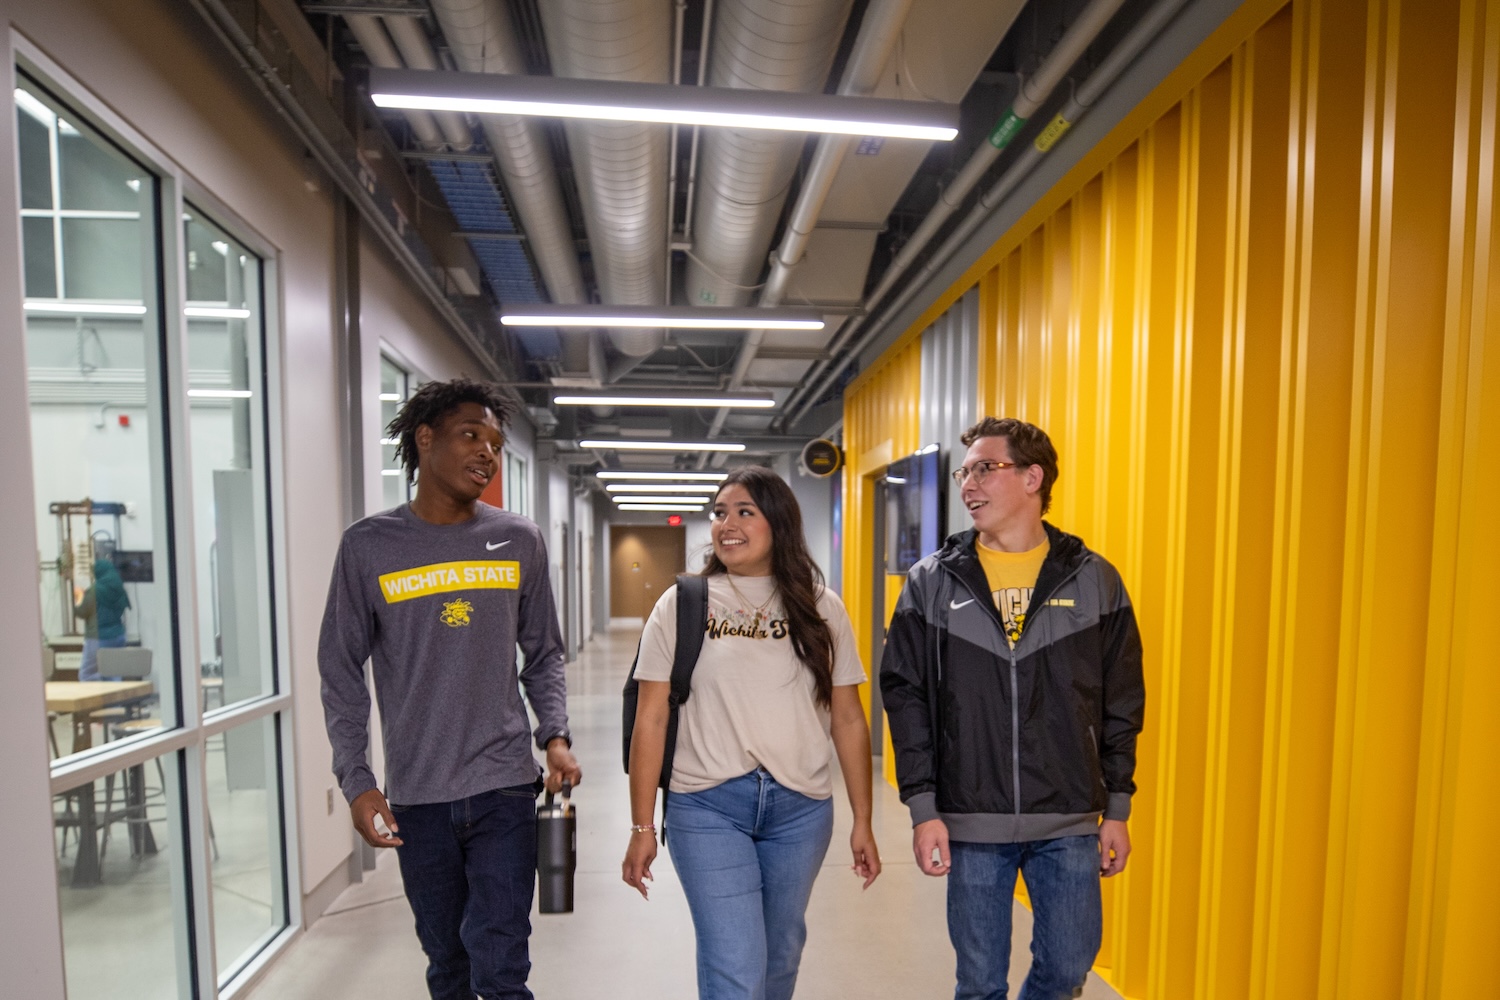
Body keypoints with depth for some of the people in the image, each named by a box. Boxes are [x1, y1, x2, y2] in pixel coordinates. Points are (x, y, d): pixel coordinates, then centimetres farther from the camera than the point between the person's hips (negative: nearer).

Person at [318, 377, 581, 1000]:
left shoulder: (519, 541, 1)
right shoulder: (369, 545, -2)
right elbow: (342, 672, 2)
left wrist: (555, 734, -6)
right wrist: (355, 780, -4)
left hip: (504, 787, 0)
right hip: (415, 796, 1)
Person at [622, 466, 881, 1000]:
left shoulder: (821, 609, 1)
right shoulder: (680, 605, -3)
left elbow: (847, 718, 4)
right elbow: (651, 719, -2)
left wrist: (862, 821, 4)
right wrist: (642, 826, -3)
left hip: (801, 807, 3)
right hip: (706, 806, -2)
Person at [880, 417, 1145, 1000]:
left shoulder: (1095, 581, -1)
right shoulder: (931, 583, -4)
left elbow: (1122, 704, 4)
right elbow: (905, 697, -3)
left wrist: (1117, 809, 4)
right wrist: (923, 808, -7)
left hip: (1069, 824, 1)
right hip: (971, 823, 0)